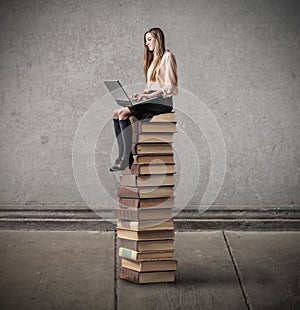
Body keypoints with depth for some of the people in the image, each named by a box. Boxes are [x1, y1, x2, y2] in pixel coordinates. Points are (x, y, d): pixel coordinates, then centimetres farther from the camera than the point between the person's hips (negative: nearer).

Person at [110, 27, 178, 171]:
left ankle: (126, 158, -26)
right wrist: (141, 94, 5)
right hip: (152, 101, 8)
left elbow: (171, 88, -11)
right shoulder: (152, 59, 25)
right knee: (116, 113, -12)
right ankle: (121, 155, -18)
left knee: (123, 113, -26)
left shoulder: (167, 56, -3)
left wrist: (149, 95, -17)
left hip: (163, 102, -8)